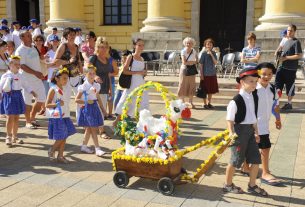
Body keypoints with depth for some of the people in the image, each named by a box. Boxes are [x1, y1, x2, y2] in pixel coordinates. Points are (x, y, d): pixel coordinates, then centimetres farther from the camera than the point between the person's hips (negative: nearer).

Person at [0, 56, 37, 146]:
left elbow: (26, 85, 11)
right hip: (8, 96, -4)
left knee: (16, 118, 10)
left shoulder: (20, 76, 6)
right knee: (10, 118, -3)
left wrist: (32, 92, 2)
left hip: (18, 96, 4)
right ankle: (8, 137, 10)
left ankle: (14, 137, 22)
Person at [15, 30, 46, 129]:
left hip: (38, 78, 8)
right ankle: (28, 122, 15)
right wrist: (35, 73, -23)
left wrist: (40, 73, 13)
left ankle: (32, 118, 27)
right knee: (28, 101, 1)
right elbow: (22, 66, -19)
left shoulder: (33, 48, 12)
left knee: (42, 98, 10)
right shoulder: (20, 50, -11)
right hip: (27, 79, -7)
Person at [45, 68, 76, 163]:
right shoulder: (53, 89, -11)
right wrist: (57, 104, -24)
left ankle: (60, 156, 18)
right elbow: (47, 105, -13)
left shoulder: (66, 89, 9)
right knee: (60, 138, -5)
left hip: (65, 116, 7)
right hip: (56, 117, -7)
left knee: (64, 137, 8)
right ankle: (51, 151, 19)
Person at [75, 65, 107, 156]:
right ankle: (97, 148, -1)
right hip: (87, 108, -6)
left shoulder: (96, 85, 6)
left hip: (95, 107, 6)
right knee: (93, 129, -5)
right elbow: (76, 99, -9)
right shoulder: (83, 87, -11)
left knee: (88, 129, 14)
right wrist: (86, 101, -20)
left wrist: (102, 108, 19)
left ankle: (84, 146, 27)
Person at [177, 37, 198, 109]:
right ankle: (182, 101, 11)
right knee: (183, 86, 1)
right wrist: (192, 62, -10)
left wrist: (189, 62, -10)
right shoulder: (183, 51, -10)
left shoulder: (194, 51, 0)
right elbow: (184, 62, -18)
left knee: (191, 85, 7)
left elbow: (196, 61, 6)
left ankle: (190, 101, 17)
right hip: (184, 69, -3)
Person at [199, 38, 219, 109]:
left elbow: (215, 62, -7)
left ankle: (209, 103, 23)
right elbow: (201, 64, -6)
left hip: (212, 74, 4)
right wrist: (201, 74, -10)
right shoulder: (204, 53, -6)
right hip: (205, 74, -4)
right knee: (205, 90, 2)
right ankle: (205, 104, 14)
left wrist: (211, 54, -17)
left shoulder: (213, 53, 5)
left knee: (211, 90, 11)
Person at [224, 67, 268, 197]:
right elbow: (229, 119, -15)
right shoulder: (236, 100, -18)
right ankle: (228, 185, 24)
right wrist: (231, 133, -23)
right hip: (239, 130, -7)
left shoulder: (254, 96, 5)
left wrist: (256, 132, 17)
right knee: (236, 159, 5)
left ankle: (252, 186, 26)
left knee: (256, 159, 9)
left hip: (250, 130, 7)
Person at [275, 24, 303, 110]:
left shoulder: (296, 42, -9)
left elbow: (299, 55, -16)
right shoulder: (286, 41, 15)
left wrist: (286, 58, -17)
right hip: (282, 67, 7)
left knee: (290, 87, 4)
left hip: (291, 69, -7)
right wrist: (280, 57, 8)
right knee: (278, 85, 6)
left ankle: (289, 104, 16)